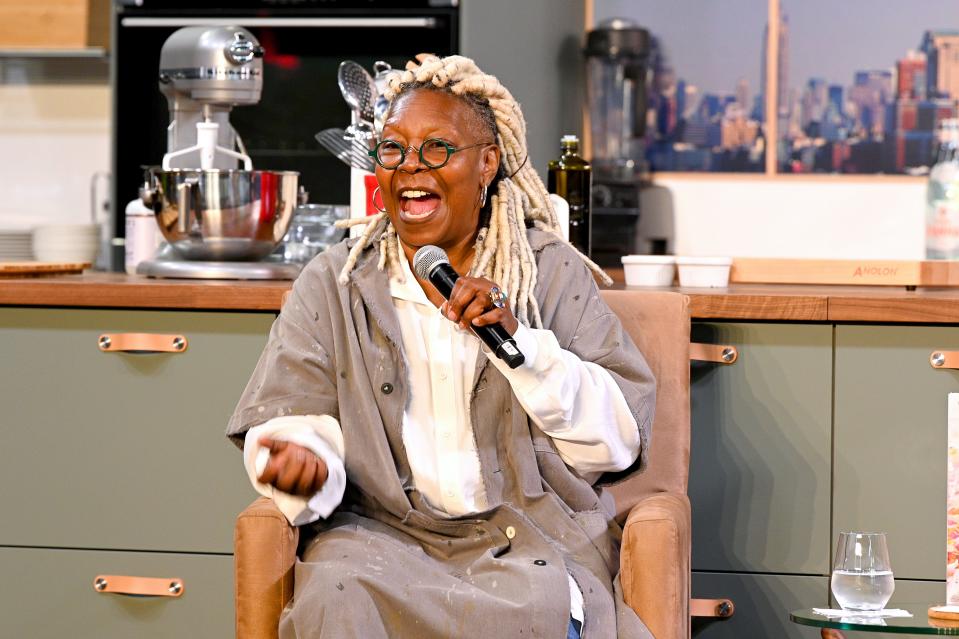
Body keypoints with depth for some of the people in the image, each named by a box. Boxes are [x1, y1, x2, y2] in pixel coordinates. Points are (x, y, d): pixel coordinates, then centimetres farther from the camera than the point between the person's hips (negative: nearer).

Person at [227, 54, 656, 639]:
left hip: (528, 532, 0)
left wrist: (520, 342, -13)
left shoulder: (553, 274, 8)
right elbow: (296, 417, -1)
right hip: (380, 530, 0)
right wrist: (305, 461, -25)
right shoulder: (332, 284, 11)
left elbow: (621, 437, 0)